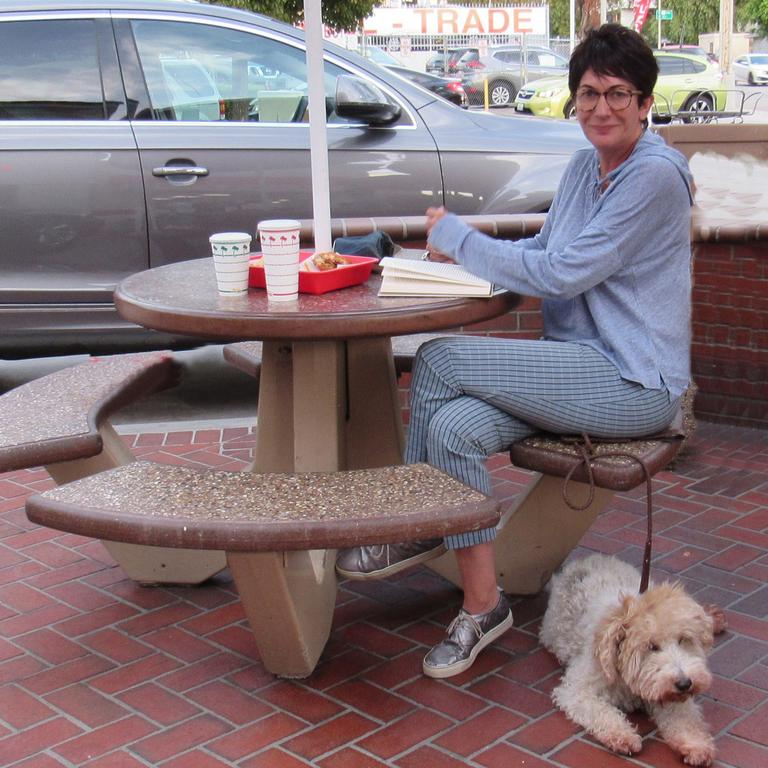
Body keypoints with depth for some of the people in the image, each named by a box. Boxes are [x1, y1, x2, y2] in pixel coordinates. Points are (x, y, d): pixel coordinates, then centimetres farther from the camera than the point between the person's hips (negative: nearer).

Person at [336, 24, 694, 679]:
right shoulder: (583, 168, 13)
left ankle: (419, 527, -1)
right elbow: (544, 250, 20)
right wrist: (469, 253, 0)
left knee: (440, 361, -19)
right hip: (583, 368, 8)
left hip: (634, 385, -8)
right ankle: (482, 607, -8)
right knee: (453, 424, -18)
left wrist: (455, 235, -11)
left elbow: (560, 275, -20)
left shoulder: (656, 175, -15)